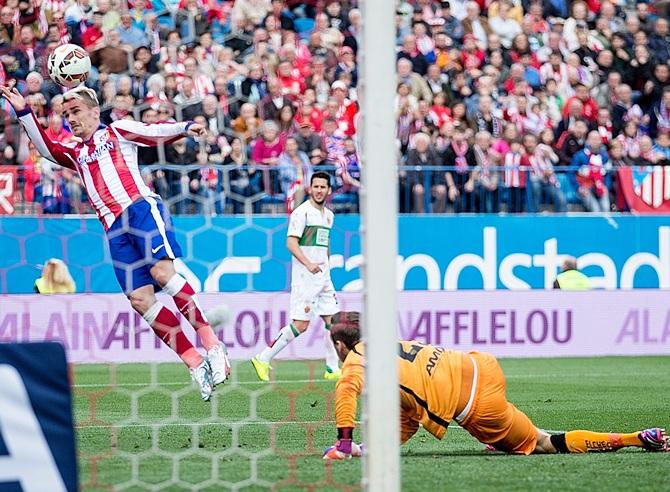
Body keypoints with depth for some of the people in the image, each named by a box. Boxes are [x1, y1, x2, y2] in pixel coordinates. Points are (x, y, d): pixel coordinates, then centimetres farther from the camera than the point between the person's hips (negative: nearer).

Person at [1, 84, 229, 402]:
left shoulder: (118, 131, 14)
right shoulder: (74, 153, 27)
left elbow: (157, 132, 1)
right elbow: (45, 148, 13)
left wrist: (186, 128, -17)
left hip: (140, 208, -5)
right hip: (114, 229, 5)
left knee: (161, 271, -26)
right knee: (139, 298, -9)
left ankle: (211, 344, -20)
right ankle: (196, 365, -8)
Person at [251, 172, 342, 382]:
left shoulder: (328, 215, 17)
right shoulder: (302, 212, -9)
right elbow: (291, 242, -16)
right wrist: (308, 263, -28)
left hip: (323, 276, 8)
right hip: (304, 277, -8)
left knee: (332, 321, 3)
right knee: (300, 325, -11)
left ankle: (333, 369, 8)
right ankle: (263, 359, -3)